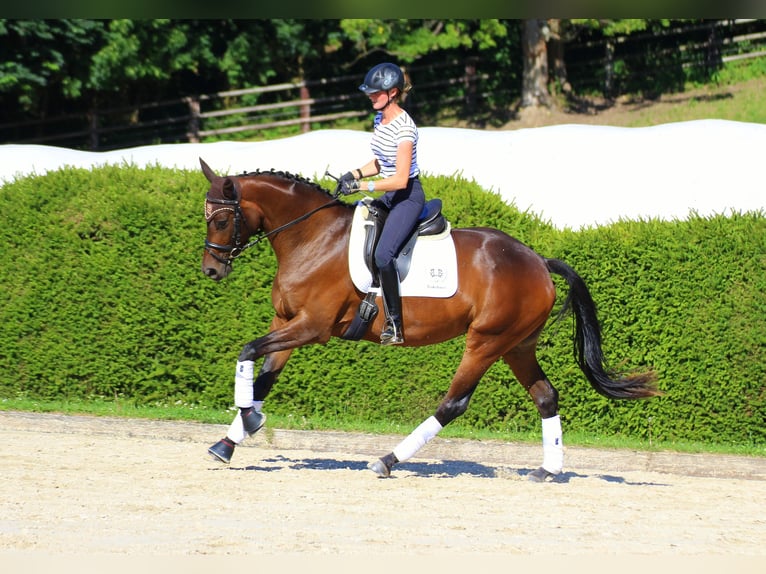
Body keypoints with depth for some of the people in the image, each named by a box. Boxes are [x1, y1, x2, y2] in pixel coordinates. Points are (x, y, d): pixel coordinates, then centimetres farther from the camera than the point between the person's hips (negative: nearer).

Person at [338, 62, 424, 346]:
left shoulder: (404, 128, -22)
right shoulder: (379, 119, 7)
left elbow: (400, 179, -24)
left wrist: (363, 186, -25)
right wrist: (356, 174, 1)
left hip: (408, 196, -10)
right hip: (390, 196, 10)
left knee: (382, 255, -26)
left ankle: (394, 323, -20)